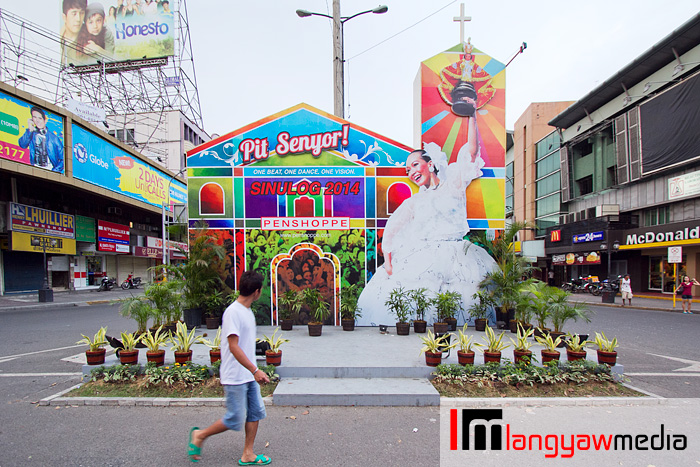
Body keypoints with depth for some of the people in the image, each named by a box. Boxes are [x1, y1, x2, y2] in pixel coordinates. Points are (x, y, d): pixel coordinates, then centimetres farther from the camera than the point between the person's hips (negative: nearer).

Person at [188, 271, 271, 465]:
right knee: (235, 420, 1)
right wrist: (255, 370, -28)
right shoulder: (233, 312, -20)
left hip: (249, 375, 9)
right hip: (235, 377, -9)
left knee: (256, 412, 11)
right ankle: (199, 435, 22)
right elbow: (234, 347, -26)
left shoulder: (247, 311, 9)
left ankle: (247, 455, 23)